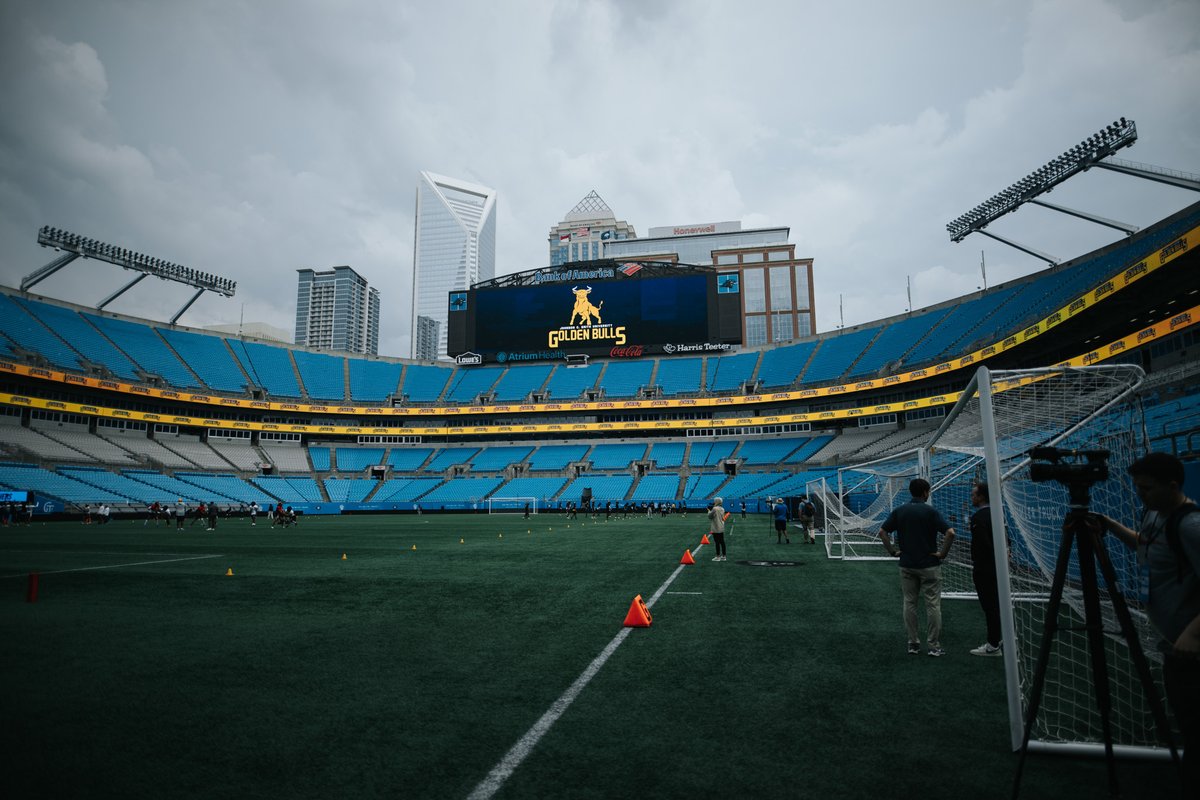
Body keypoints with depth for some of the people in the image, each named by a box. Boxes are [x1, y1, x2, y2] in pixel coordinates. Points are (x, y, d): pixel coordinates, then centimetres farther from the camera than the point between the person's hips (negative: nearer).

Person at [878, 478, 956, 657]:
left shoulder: (898, 511, 1)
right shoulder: (931, 511, -10)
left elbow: (882, 532, -1)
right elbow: (950, 533, -19)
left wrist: (892, 551, 4)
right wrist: (943, 553, -9)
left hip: (906, 565, 3)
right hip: (929, 565, -3)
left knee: (909, 604, 10)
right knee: (933, 605, 5)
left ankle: (913, 644, 15)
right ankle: (934, 646, 8)